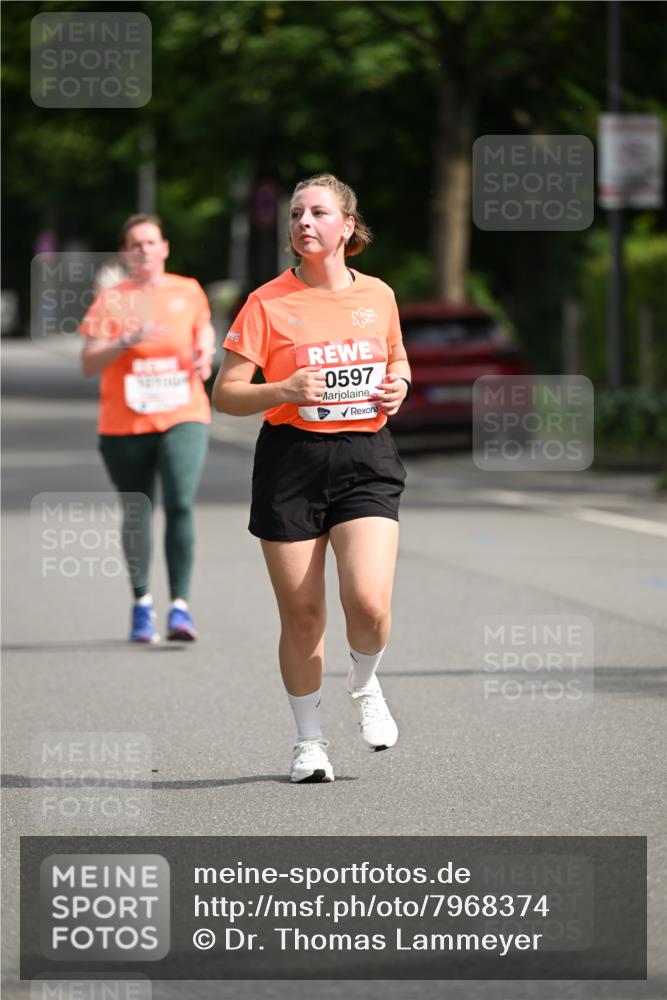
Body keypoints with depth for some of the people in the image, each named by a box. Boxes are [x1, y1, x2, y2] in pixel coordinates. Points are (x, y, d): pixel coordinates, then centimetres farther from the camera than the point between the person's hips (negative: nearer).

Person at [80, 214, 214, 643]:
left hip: (182, 418, 0)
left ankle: (181, 605, -14)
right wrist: (127, 341, -22)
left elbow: (205, 328, 22)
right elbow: (89, 362, -6)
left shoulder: (188, 291, 6)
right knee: (137, 513, 9)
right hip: (125, 425, 0)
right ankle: (142, 602, 26)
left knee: (181, 506, -17)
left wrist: (205, 354, 0)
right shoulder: (111, 300, 0)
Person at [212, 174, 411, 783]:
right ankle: (309, 739, 21)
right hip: (291, 463, -1)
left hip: (367, 458, 1)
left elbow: (398, 361, 26)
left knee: (369, 602, -16)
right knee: (302, 614, 1)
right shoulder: (268, 303, -2)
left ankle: (365, 685, 17)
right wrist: (285, 391, -19)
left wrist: (398, 386, 3)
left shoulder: (378, 296, 7)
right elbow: (225, 394, -2)